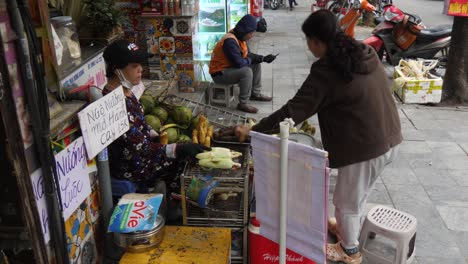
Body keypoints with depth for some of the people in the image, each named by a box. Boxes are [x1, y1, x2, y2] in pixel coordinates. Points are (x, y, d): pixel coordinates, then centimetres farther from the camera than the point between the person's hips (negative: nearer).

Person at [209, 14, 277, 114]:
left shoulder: (240, 37, 3)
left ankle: (255, 94, 19)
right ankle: (243, 104, -20)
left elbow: (248, 55, 12)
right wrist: (250, 60, -11)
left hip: (231, 67, 10)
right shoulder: (230, 40, -28)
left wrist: (264, 58, -3)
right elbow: (239, 63, -32)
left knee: (256, 65, 10)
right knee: (247, 71, -30)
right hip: (219, 73, -10)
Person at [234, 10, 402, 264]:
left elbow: (292, 111, -22)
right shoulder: (366, 53, 3)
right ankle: (349, 229, 50)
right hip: (390, 138, 8)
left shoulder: (326, 72, -21)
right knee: (359, 193, 28)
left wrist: (252, 130, -14)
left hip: (364, 147, -8)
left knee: (346, 201, 14)